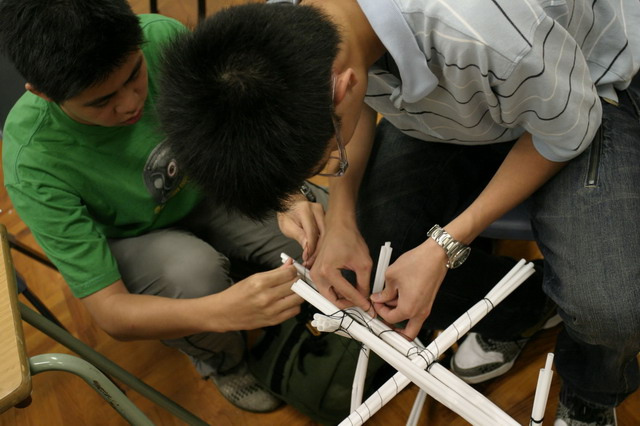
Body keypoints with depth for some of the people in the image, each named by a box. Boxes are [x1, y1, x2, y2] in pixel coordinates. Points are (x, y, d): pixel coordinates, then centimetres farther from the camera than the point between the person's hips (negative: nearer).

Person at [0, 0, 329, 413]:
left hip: (203, 190, 4)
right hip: (131, 238, -3)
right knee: (194, 271, -35)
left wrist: (290, 196, -30)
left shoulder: (163, 36, -26)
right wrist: (222, 311, -49)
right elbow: (110, 311, -31)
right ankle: (223, 363, -2)